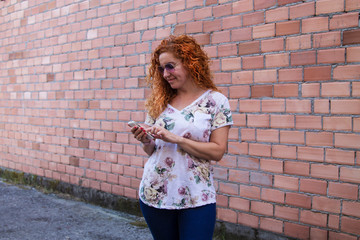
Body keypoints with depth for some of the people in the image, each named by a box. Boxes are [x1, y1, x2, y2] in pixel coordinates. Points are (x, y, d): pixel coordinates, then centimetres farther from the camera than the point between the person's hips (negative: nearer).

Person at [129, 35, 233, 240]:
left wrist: (176, 138, -18)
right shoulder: (160, 102, 7)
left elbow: (218, 151, -11)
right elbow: (151, 150, 14)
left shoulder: (216, 100, -4)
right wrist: (146, 141, -9)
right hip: (154, 193, 4)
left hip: (196, 198, -3)